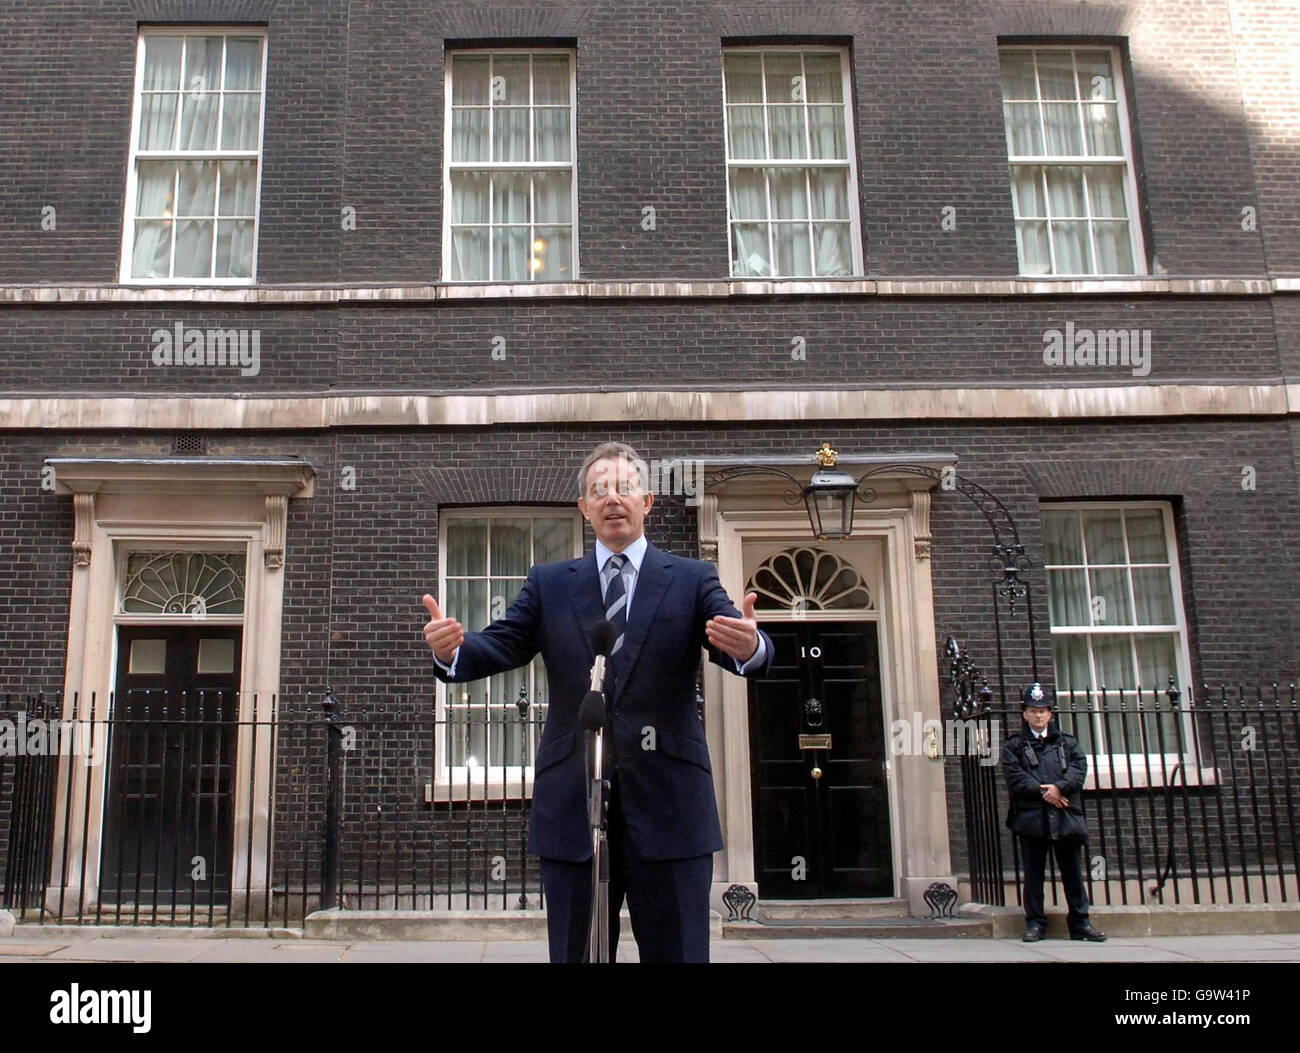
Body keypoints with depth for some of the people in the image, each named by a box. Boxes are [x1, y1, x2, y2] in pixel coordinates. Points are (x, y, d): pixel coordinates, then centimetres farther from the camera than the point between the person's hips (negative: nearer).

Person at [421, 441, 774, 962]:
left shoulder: (693, 579, 6)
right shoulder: (548, 583, 12)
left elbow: (740, 645, -8)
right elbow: (500, 645, 0)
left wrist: (749, 648, -32)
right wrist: (452, 650, -22)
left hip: (668, 803, -1)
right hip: (572, 804, 2)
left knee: (677, 952, 6)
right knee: (575, 953, 11)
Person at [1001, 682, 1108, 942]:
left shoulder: (1067, 743, 17)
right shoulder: (1014, 745, 9)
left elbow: (1079, 768, 1)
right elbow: (1014, 777, -5)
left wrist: (1059, 787, -15)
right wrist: (1043, 792, -15)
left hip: (1066, 815, 2)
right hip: (1031, 816, -2)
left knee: (1073, 871, 5)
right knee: (1033, 872, 2)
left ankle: (1080, 923, 13)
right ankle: (1035, 923, 9)